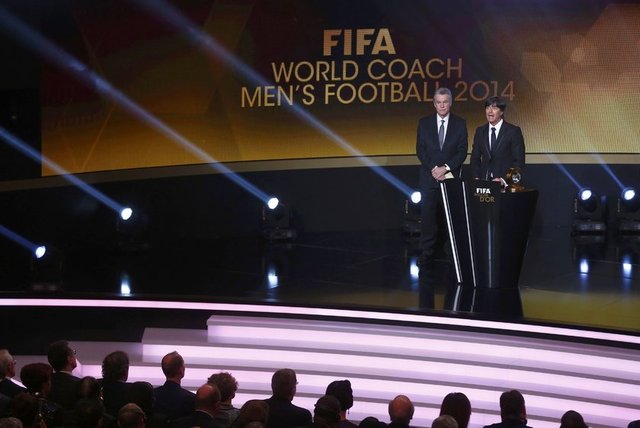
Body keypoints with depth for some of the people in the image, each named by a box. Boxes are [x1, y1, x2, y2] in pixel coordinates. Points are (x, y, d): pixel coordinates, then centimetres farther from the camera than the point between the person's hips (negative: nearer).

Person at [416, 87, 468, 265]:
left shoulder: (460, 123, 4)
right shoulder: (424, 123, 6)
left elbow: (462, 151, -1)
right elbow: (420, 150, 2)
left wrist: (445, 168, -12)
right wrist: (434, 169, -10)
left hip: (451, 176, 0)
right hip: (429, 177, 1)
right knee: (428, 215, -1)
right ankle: (427, 251, 4)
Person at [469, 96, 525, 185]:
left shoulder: (513, 131, -2)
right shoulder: (480, 131, 11)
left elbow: (519, 161, -6)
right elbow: (475, 159, 14)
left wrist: (504, 180, -16)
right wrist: (476, 178, -3)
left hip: (506, 184, -3)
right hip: (484, 181, 3)